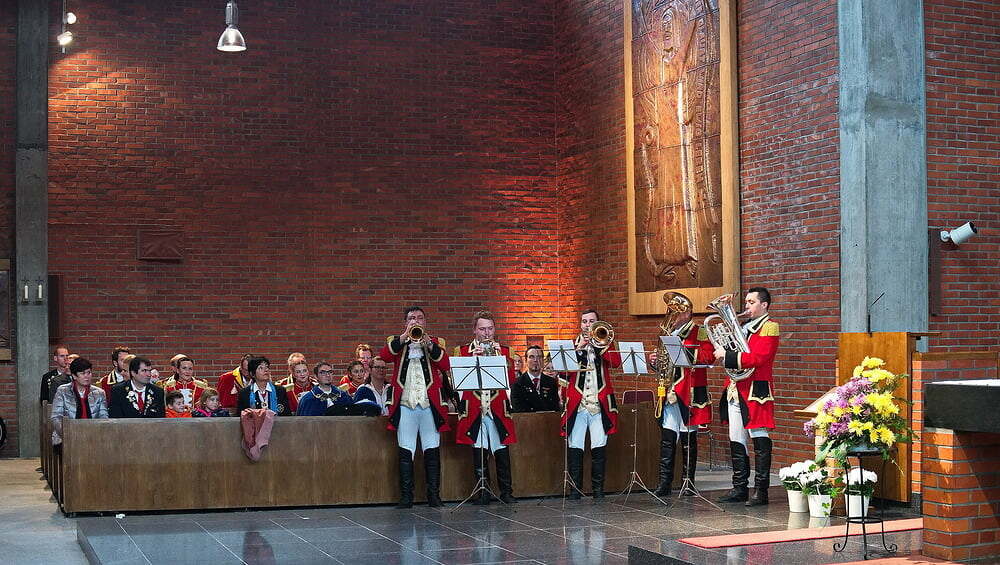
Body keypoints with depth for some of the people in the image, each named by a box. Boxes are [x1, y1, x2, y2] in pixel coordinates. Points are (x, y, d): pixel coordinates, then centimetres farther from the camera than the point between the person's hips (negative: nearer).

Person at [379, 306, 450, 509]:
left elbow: (445, 365, -4)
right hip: (404, 404, 0)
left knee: (432, 450, 1)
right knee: (406, 451, 0)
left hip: (430, 404, 0)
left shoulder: (436, 342, 14)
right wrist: (405, 336, -14)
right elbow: (384, 356, -8)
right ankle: (406, 496, 4)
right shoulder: (396, 342, 14)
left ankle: (434, 494, 7)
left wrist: (428, 344, -14)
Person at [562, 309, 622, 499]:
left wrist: (600, 345, -13)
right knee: (575, 448, -4)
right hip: (577, 404, 0)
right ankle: (575, 488, 3)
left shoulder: (604, 343, 15)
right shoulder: (572, 344, 14)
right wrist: (579, 347, -11)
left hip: (600, 403, 0)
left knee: (599, 448, -1)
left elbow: (616, 363, -5)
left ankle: (598, 488, 7)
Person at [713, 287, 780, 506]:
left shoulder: (769, 327, -5)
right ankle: (740, 488, 15)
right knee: (736, 441, 9)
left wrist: (727, 356, -17)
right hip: (736, 390, 9)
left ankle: (761, 491, -2)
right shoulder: (744, 326, 21)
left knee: (760, 439, -5)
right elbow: (735, 352, 26)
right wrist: (723, 353, 5)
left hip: (756, 390, -9)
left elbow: (757, 358, -18)